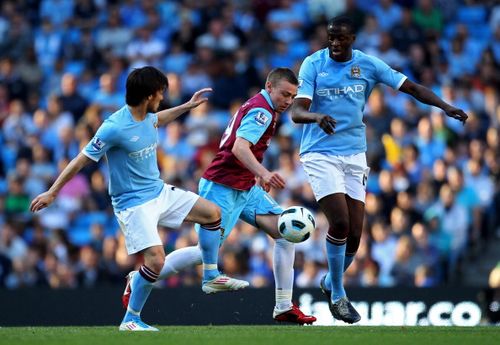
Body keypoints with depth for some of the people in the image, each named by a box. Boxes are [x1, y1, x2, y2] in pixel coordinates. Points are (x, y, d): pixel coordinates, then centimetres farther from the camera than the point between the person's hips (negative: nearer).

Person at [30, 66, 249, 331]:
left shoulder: (148, 116, 0)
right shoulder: (114, 128, -25)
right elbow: (82, 160, -18)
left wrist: (188, 106, 31)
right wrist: (52, 192, -13)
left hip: (159, 191, 9)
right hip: (132, 203, -9)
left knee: (212, 212, 7)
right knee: (156, 259, -21)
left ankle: (210, 278, 20)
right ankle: (130, 320, -6)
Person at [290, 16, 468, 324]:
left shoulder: (368, 65, 0)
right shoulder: (313, 64, -7)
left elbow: (411, 87, -1)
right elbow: (297, 111, -16)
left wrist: (444, 106, -17)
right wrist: (317, 117, -39)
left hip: (354, 155, 3)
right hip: (320, 154, -3)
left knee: (354, 234, 0)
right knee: (340, 222, -19)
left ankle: (331, 283, 29)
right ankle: (338, 296, -2)